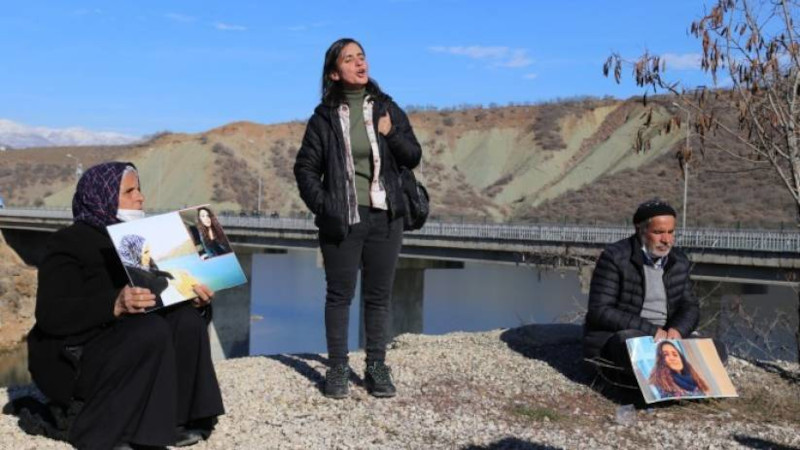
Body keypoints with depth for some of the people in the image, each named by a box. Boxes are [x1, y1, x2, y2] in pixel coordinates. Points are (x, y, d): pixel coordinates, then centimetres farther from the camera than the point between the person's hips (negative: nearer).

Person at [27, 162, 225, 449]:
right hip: (71, 358, -6)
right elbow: (51, 315, -24)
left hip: (128, 347, 7)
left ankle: (176, 419, -9)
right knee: (150, 330, -31)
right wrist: (116, 305, -39)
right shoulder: (68, 243, -11)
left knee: (187, 320, -16)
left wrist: (196, 298, -17)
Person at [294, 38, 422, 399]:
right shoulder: (325, 116, -1)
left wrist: (391, 134, -10)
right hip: (342, 219, -2)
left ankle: (377, 367, 19)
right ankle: (338, 368, 15)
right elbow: (305, 168, 3)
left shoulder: (386, 108, 5)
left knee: (379, 295, 9)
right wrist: (322, 206, -8)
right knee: (340, 295, 5)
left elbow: (413, 157, 7)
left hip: (385, 217, 2)